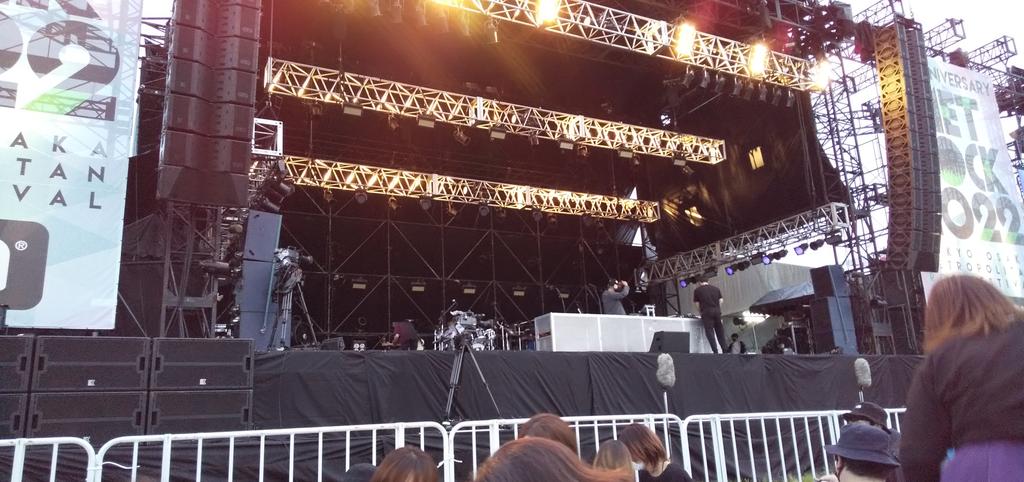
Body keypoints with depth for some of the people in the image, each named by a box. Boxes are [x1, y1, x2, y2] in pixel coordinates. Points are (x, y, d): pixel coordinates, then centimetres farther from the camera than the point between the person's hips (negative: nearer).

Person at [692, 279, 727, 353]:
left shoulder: (697, 290, 7)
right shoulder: (716, 288, 17)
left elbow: (696, 303, 7)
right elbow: (721, 301, 14)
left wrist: (701, 313, 18)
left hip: (706, 312, -4)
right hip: (717, 311, 4)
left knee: (709, 331, -5)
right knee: (720, 331, 8)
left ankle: (715, 351, -15)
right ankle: (724, 350, 6)